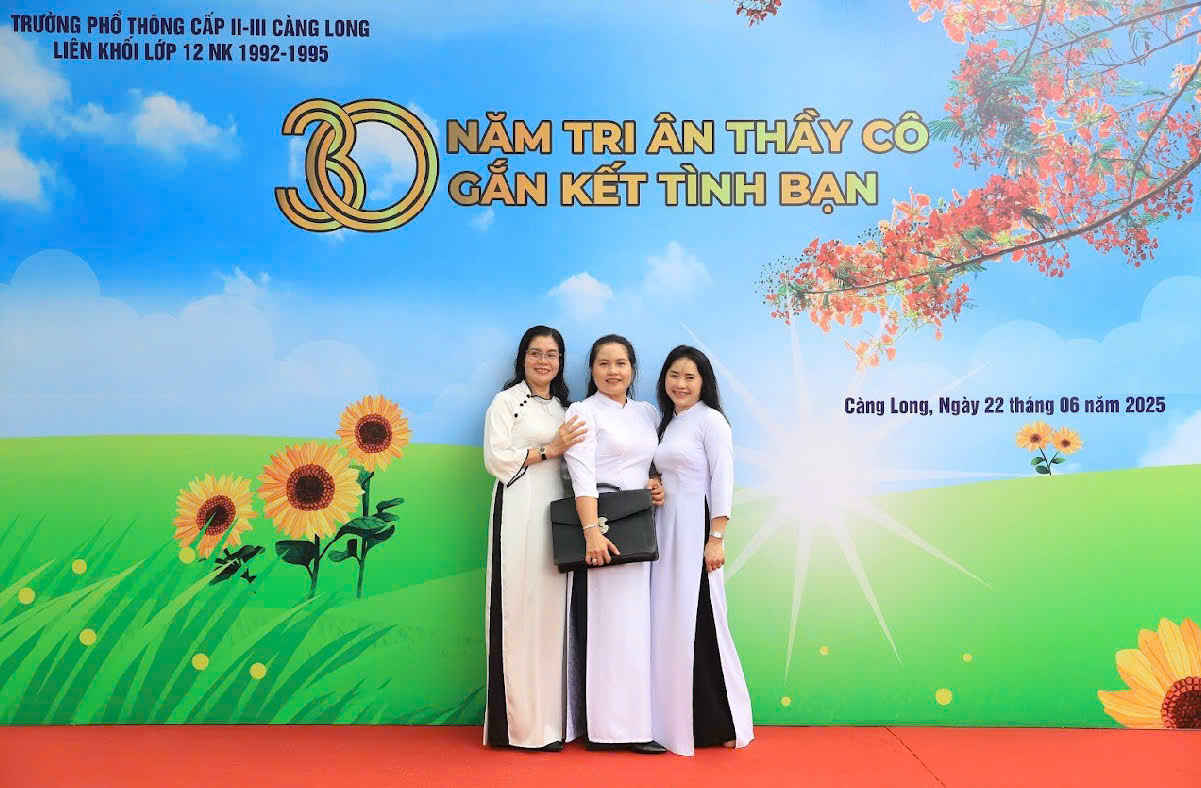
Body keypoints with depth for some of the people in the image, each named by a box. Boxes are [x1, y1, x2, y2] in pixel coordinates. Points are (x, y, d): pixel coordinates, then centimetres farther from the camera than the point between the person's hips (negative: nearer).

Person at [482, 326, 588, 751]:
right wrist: (549, 449, -10)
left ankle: (550, 718, 12)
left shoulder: (564, 407, 20)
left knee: (551, 612, 4)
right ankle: (522, 723, 1)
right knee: (520, 612, -6)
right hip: (519, 514, -5)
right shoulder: (506, 402, 3)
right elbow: (497, 459, -7)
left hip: (556, 513, 5)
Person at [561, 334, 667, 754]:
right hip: (600, 528, -6)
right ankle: (606, 726, 2)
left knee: (634, 624, 7)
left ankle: (632, 723, 15)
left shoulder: (648, 413, 16)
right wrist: (592, 531, -24)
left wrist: (657, 484, 1)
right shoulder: (584, 411, -2)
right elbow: (582, 475, -13)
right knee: (606, 624, -5)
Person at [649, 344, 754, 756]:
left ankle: (720, 722, 7)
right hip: (665, 530, 7)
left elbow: (722, 481, -11)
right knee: (668, 621, 7)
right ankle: (676, 721, 16)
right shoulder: (667, 423, 17)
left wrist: (717, 538, -17)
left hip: (696, 529, -7)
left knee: (698, 620, -5)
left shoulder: (711, 420, -5)